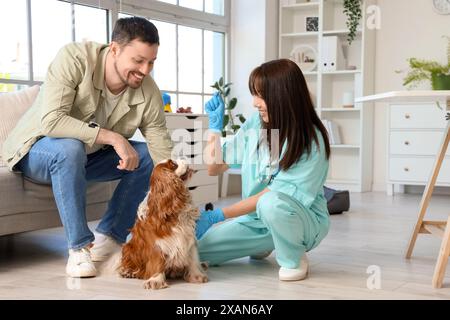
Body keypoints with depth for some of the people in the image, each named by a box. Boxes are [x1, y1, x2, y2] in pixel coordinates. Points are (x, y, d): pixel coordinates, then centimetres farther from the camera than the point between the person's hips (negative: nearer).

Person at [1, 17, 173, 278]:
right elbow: (50, 121, -37)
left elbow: (166, 157, -18)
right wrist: (112, 137, -37)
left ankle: (109, 240, -5)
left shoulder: (149, 92, -17)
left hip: (87, 158, 5)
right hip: (38, 151, -5)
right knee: (70, 148, -37)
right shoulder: (73, 59, -27)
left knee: (148, 156, -12)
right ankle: (79, 247, -24)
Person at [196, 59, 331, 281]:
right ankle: (263, 245, 16)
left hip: (302, 220, -6)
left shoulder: (311, 140, -20)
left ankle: (294, 259, -8)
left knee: (270, 203, -39)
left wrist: (219, 215, -28)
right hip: (256, 217, 6)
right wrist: (215, 126, -9)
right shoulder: (254, 124, -4)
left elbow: (275, 194, -24)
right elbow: (214, 168, 3)